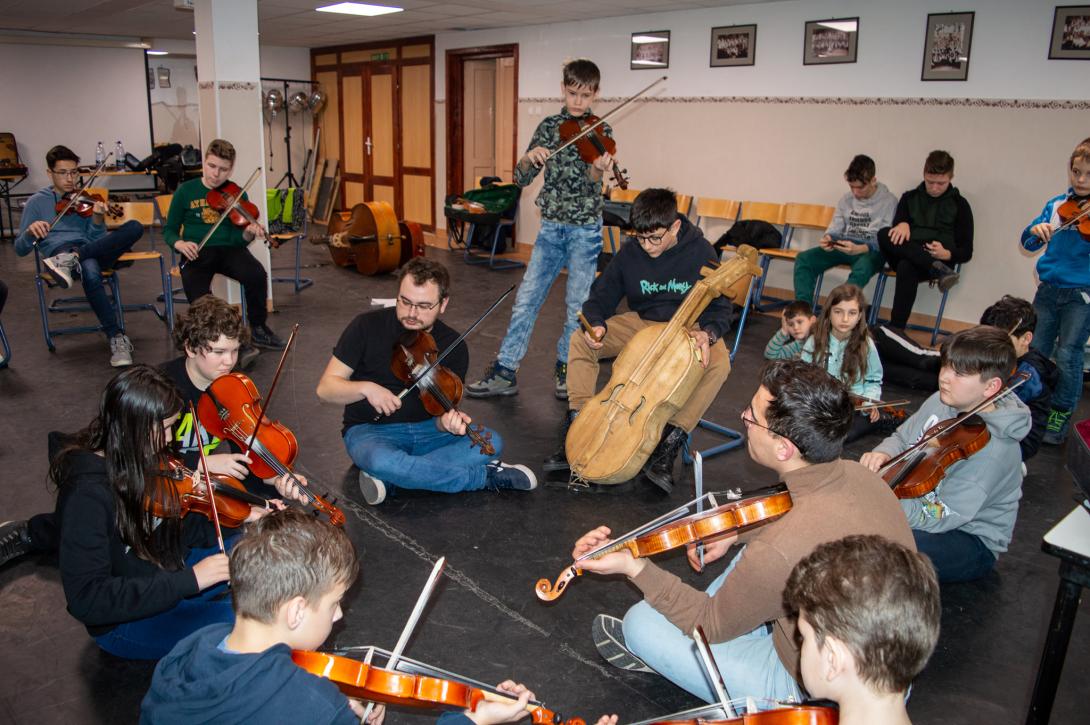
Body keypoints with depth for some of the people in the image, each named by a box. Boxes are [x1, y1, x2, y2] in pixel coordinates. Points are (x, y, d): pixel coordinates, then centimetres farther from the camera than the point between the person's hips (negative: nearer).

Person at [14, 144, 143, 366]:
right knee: (90, 271, -42)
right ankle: (116, 337, -40)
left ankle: (73, 259, -35)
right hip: (58, 251, -3)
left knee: (134, 227, -26)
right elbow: (20, 249, 10)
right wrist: (30, 231, -12)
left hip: (91, 250, 3)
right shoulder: (37, 202, 15)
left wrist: (98, 220, -12)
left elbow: (96, 238, 9)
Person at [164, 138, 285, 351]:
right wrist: (180, 244, -12)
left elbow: (238, 239, -1)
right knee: (199, 300, -30)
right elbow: (169, 230, 11)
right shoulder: (186, 191, 4)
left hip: (229, 250, 1)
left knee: (257, 275, -31)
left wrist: (248, 233, -24)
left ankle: (258, 329, -7)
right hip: (196, 252, -1)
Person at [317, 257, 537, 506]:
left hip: (426, 430, 3)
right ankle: (486, 475, -21)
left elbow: (442, 409, -7)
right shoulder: (367, 326, -11)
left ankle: (388, 478, -24)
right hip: (371, 430, -2)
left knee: (490, 442, -23)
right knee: (382, 461, -38)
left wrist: (448, 421, -31)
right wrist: (366, 388, -29)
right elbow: (325, 388, -9)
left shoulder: (454, 347, -6)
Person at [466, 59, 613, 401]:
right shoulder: (549, 126, 5)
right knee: (526, 299, 1)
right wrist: (529, 158, -20)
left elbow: (590, 183, -16)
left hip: (585, 230, -2)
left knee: (578, 304, 2)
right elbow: (521, 178, 1)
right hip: (551, 227, 3)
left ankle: (565, 369, 20)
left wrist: (598, 168, -38)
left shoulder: (600, 132, -3)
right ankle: (504, 372, 8)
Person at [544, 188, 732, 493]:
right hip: (640, 322, 3)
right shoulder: (630, 254, -9)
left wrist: (708, 333, -33)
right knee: (579, 340, -19)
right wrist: (596, 324, -22)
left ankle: (670, 444, -26)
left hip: (688, 328, -2)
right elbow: (601, 297, 1)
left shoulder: (701, 253, -16)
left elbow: (720, 308, -10)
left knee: (719, 362, -35)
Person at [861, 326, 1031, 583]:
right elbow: (901, 438, 9)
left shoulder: (994, 448, -28)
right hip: (923, 504, 7)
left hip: (973, 542, -7)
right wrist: (883, 454, -15)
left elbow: (938, 518, -29)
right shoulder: (940, 401, -7)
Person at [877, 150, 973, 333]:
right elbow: (898, 232, 7)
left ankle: (896, 328, -40)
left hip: (940, 260, -3)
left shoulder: (959, 205, 11)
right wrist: (902, 224, -18)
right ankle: (938, 269, -37)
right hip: (904, 256, 3)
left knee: (907, 268, -39)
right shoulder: (910, 197, 19)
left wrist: (947, 254, -17)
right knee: (884, 234, -30)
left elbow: (966, 252, 6)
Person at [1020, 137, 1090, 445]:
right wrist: (1036, 231, -16)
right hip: (1048, 289, 4)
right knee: (1035, 351, 7)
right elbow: (1028, 243, 5)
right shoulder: (1056, 205, 7)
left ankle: (1061, 414, 8)